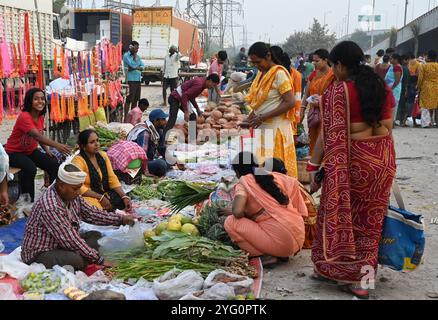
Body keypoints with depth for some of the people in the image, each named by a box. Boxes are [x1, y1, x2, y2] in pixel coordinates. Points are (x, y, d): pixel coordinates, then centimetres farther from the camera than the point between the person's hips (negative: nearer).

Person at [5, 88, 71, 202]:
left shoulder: (41, 117, 0)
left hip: (31, 151, 8)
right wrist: (57, 145, -52)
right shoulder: (24, 117, -26)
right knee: (30, 168, -34)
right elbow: (37, 136, -38)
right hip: (15, 152, -7)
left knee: (54, 164, -9)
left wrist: (47, 150, -8)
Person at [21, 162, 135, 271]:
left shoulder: (72, 195, -3)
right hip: (39, 254, -10)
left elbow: (91, 214, 9)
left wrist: (121, 219, -1)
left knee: (95, 236, 5)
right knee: (75, 260, -34)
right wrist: (100, 260, -26)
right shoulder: (51, 207, -30)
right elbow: (70, 240, -30)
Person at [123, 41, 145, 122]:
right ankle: (126, 118, -6)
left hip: (138, 80, 7)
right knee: (129, 100, -8)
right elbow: (133, 65, -16)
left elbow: (142, 67, 7)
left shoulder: (137, 56, 17)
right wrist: (134, 55, -7)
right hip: (131, 80, -7)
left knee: (135, 100, 10)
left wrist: (136, 68, -11)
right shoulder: (126, 56, -4)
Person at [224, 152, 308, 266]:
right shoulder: (273, 176, 12)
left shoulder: (244, 183, -6)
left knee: (230, 222, -4)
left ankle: (266, 256, -4)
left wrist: (245, 217, 4)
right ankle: (283, 254, 13)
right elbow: (293, 183, 29)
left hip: (280, 244, -8)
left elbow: (237, 212, -22)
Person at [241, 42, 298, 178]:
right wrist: (249, 120, 4)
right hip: (261, 127, 8)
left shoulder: (279, 73, -12)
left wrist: (263, 117, -19)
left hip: (275, 129, -8)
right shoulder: (261, 74, 13)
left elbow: (290, 103, -18)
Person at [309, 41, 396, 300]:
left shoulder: (337, 91, -11)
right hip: (384, 158, 6)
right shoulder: (384, 88, 7)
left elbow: (330, 135, -13)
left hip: (353, 159, -6)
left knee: (343, 214, 10)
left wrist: (314, 166, -7)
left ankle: (343, 272, 19)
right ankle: (365, 274, 25)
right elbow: (388, 127, 11)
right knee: (371, 219, 15)